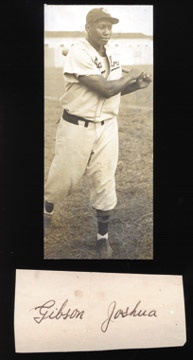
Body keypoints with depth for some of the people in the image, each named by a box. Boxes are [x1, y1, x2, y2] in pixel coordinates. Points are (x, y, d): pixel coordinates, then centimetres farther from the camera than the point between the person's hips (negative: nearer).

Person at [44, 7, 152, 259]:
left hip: (106, 128, 5)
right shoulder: (78, 54, -17)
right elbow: (105, 89, -23)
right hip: (77, 127, -5)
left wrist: (136, 85, -1)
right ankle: (47, 209, 42)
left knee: (105, 183, 7)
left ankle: (103, 237, 23)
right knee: (63, 178, 8)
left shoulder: (111, 56, 6)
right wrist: (132, 75, -8)